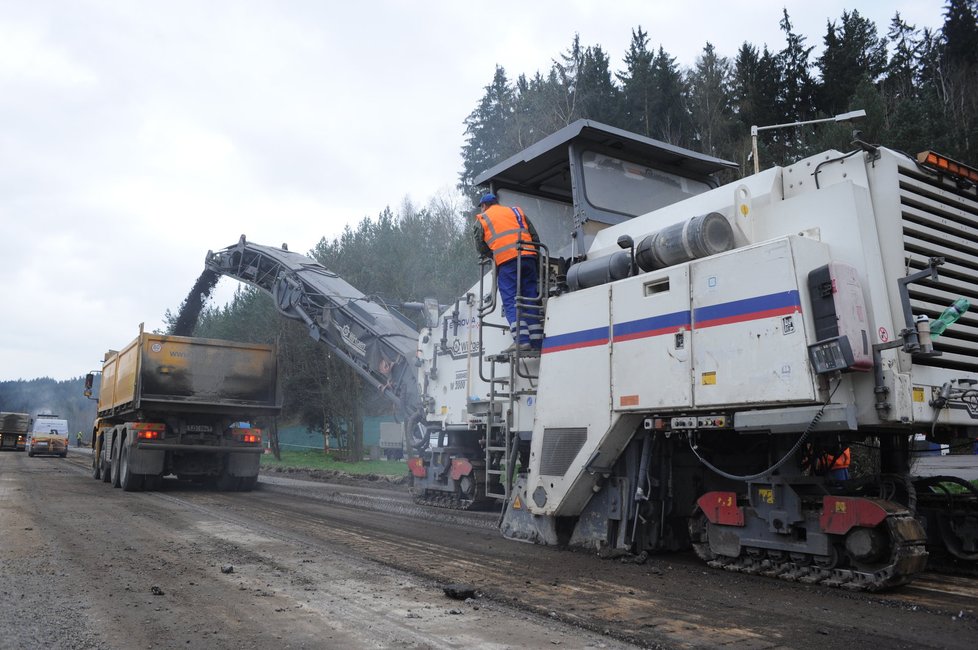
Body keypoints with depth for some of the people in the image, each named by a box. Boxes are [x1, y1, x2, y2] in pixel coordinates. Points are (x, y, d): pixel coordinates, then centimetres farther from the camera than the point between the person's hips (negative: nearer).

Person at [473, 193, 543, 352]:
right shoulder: (517, 212, 24)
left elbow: (481, 247, 10)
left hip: (506, 262, -4)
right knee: (531, 300, 5)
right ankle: (537, 342, 2)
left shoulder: (481, 220, 15)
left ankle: (521, 340, -18)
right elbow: (535, 237, 18)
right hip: (528, 258, 4)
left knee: (511, 301, -4)